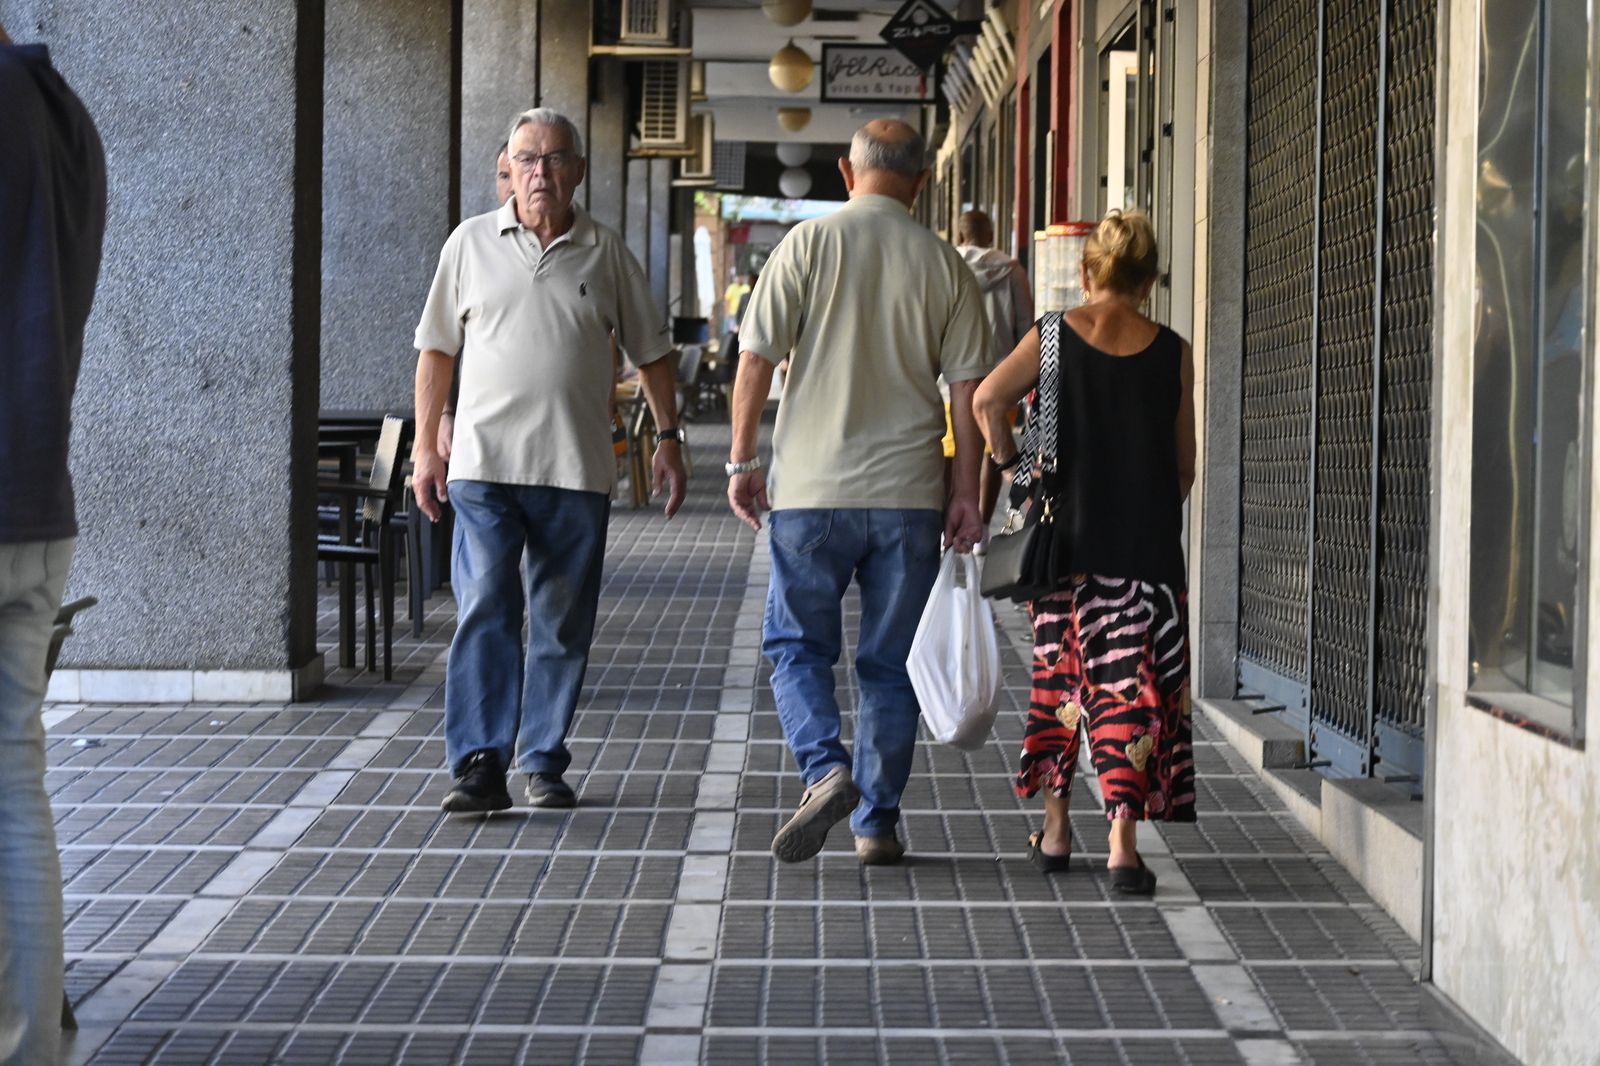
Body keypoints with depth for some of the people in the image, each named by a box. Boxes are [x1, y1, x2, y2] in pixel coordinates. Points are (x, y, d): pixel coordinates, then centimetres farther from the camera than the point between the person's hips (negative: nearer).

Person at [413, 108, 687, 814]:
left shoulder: (606, 253, 7)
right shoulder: (471, 243, 7)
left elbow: (651, 351, 14)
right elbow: (436, 349, 11)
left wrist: (668, 438, 7)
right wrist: (426, 447, 6)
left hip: (576, 470, 1)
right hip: (483, 464, -1)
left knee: (563, 625, 6)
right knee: (484, 615, -10)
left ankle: (543, 762, 16)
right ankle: (480, 766, -12)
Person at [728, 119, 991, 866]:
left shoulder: (809, 243, -2)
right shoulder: (944, 265, 3)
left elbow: (758, 358, -5)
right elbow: (968, 386, 2)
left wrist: (742, 459, 3)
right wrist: (967, 493, 6)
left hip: (813, 487, -2)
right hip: (909, 494, 2)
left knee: (797, 644, 11)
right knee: (890, 662, 10)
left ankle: (827, 769, -11)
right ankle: (876, 822, 12)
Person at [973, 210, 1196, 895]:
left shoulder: (1055, 335, -1)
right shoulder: (1172, 352, 0)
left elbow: (988, 398, -15)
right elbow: (1185, 466, 4)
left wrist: (1011, 464, 0)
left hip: (1068, 537, 1)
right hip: (1148, 548, -1)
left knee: (1059, 677, 15)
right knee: (1132, 686, 1)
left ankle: (1055, 831, 22)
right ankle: (1122, 839, -9)